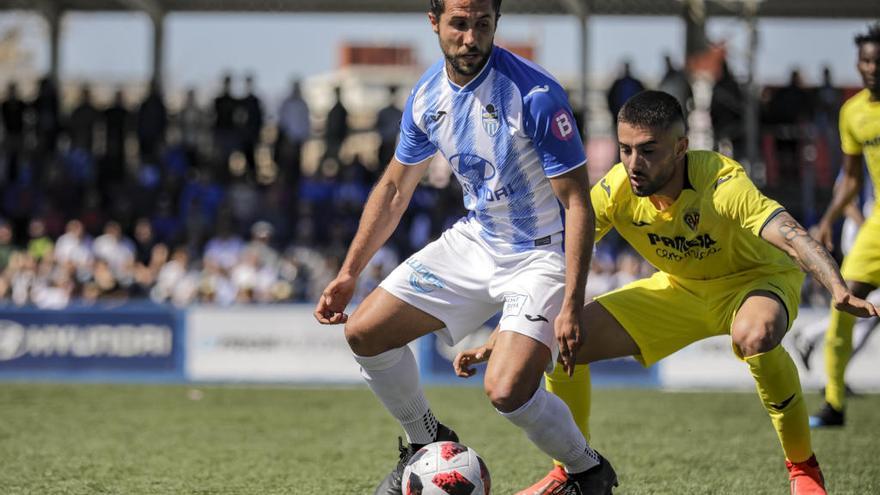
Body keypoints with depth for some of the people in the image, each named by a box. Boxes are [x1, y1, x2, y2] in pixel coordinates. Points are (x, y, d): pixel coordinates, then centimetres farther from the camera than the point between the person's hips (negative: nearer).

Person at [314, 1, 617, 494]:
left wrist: (572, 304, -28)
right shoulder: (428, 96, -4)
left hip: (541, 254, -7)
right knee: (365, 332, 1)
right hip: (474, 242, 7)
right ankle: (428, 442, 25)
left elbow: (577, 202, -22)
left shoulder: (536, 95, -24)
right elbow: (395, 187, 12)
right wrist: (349, 273, 11)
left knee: (507, 390, -25)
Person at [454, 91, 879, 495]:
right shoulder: (615, 191, -21)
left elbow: (793, 236, -47)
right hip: (680, 290, 5)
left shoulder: (721, 183, -34)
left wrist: (839, 291, -66)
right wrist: (501, 338, -23)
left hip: (756, 279, -5)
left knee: (754, 336, -40)